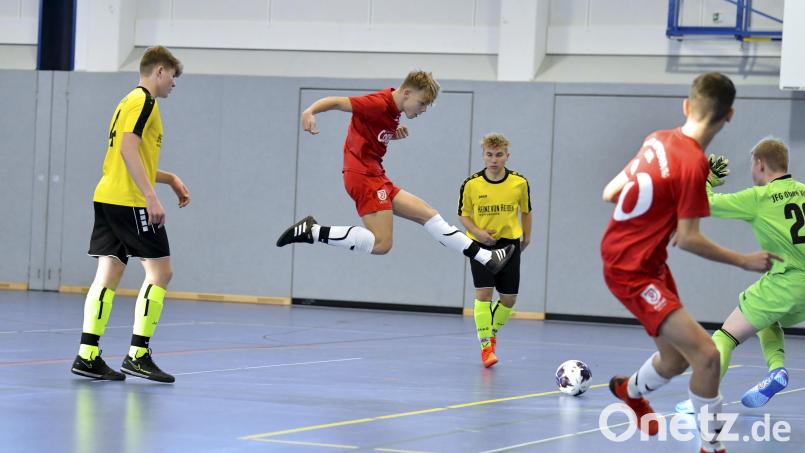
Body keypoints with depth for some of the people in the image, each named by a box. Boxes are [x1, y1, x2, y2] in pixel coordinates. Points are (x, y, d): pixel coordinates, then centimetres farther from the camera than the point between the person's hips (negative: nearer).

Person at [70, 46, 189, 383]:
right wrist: (152, 197, -23)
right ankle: (138, 355, -7)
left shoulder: (130, 102, 22)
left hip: (108, 199, 9)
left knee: (109, 273, 5)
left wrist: (170, 179, 26)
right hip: (130, 202, -9)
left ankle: (87, 356, 0)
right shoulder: (143, 100, -7)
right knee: (160, 270, -4)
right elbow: (128, 150, -20)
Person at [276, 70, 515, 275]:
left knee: (428, 215, 11)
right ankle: (312, 231, -14)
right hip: (364, 175, -10)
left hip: (376, 177, 10)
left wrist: (395, 133, 2)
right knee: (381, 244, -18)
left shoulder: (393, 109, 14)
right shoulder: (379, 104, -15)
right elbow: (336, 102, -19)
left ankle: (487, 258, 14)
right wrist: (309, 112, -38)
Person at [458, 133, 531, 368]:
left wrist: (527, 237, 15)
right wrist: (477, 232, -15)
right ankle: (485, 345, -5)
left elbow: (526, 211, 11)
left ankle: (493, 332, 33)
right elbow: (464, 214, 1)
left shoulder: (520, 183, -5)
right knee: (483, 292, -12)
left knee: (509, 298, 5)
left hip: (510, 243, 2)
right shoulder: (471, 184, -9)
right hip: (480, 243, -2)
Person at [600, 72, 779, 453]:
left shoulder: (658, 140, -2)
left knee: (677, 357, 25)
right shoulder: (694, 164, -24)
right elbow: (687, 239, -20)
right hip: (633, 272, -9)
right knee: (707, 356, -17)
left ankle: (631, 390, 54)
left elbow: (610, 193, 6)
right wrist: (744, 261, -11)